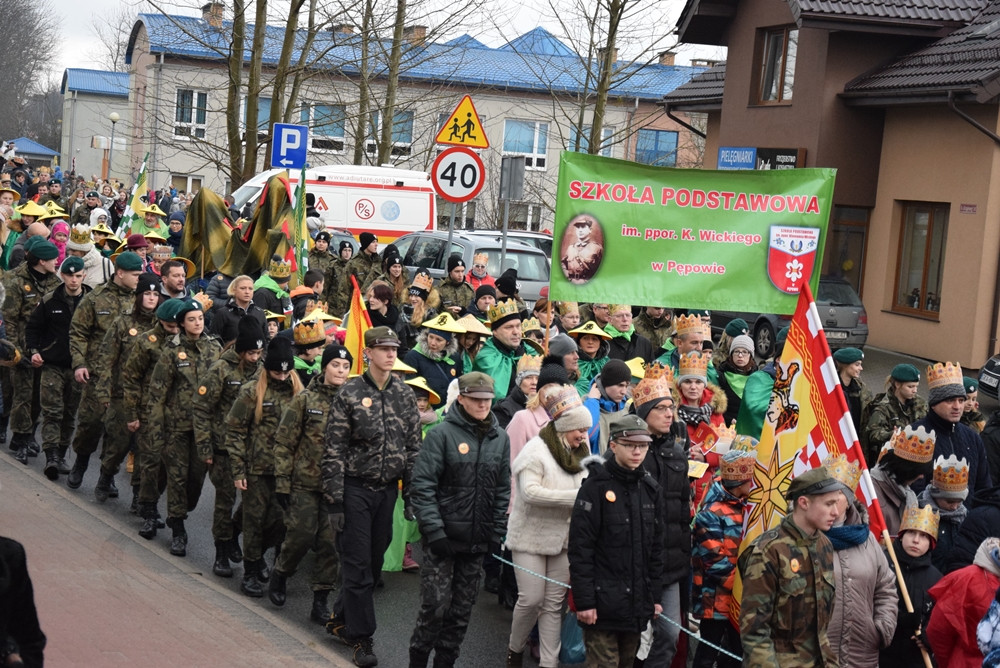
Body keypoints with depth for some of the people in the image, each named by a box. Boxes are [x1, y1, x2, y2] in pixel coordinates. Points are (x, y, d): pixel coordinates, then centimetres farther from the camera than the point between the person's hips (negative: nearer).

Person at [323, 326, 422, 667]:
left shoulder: (404, 395, 5)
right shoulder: (349, 393, -8)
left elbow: (414, 447, 10)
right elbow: (334, 450, -8)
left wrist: (411, 494, 6)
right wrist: (334, 500, -11)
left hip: (387, 488, 4)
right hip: (356, 488, -4)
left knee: (373, 561, 11)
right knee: (358, 564, -2)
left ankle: (340, 619, 30)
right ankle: (361, 637, 6)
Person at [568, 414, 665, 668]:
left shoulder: (649, 489, 10)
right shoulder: (596, 486, -8)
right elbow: (580, 547, -12)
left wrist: (655, 596, 12)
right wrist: (584, 601, -15)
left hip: (637, 604, 6)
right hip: (603, 603, -6)